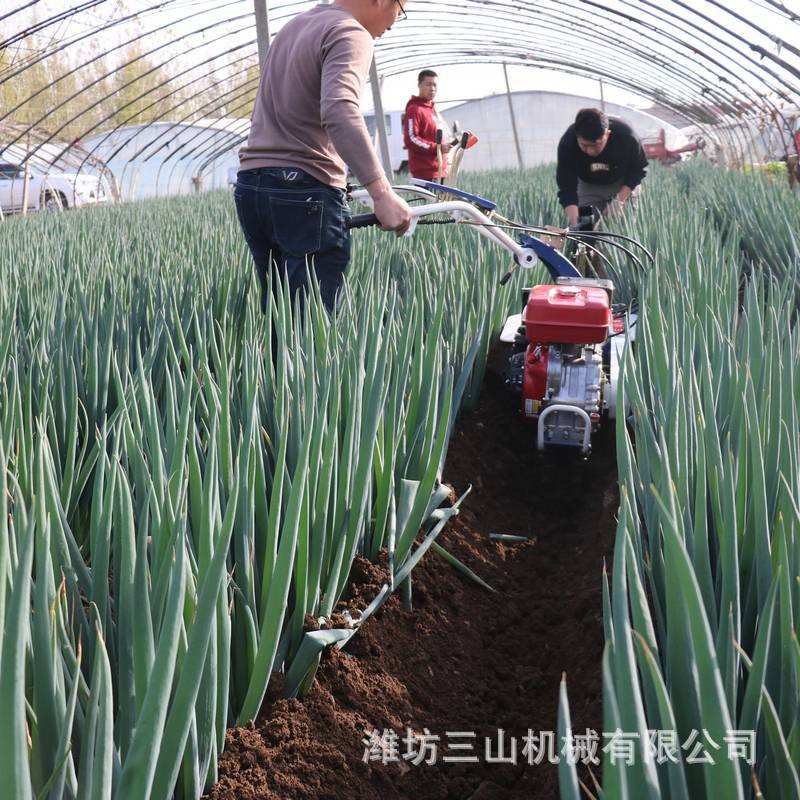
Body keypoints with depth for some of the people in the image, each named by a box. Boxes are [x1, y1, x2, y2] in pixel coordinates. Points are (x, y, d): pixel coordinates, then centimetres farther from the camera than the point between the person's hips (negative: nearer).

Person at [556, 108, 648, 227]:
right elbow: (567, 190, -31)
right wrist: (575, 224, -45)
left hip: (622, 185, 0)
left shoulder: (626, 136, -33)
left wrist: (620, 200, -26)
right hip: (587, 186, 1)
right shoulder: (567, 144, -34)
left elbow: (638, 170, -15)